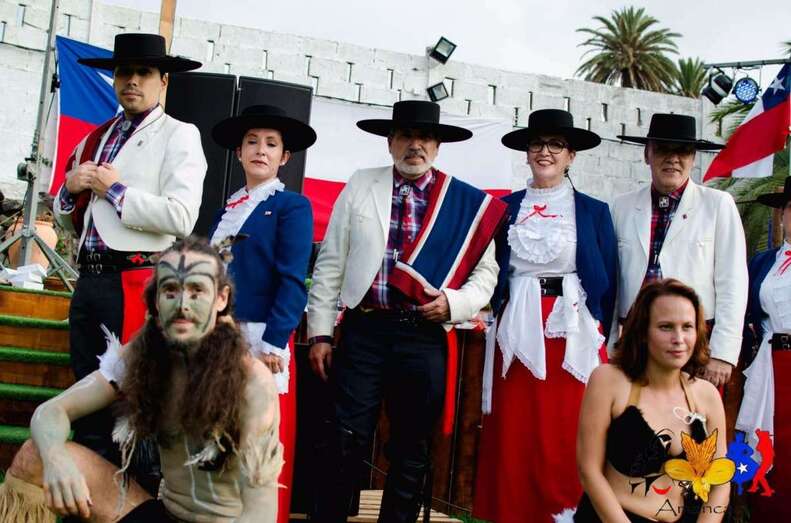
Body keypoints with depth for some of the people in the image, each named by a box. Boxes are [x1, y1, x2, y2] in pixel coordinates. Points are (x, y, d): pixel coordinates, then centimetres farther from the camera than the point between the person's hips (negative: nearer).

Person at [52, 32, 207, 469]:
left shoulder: (178, 135, -3)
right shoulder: (95, 139, 18)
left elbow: (181, 218, -18)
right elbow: (67, 220, 24)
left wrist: (115, 189, -9)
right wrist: (71, 187, 2)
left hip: (135, 282, -7)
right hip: (89, 280, 7)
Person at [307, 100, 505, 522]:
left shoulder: (467, 202, 5)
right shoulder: (360, 187, 7)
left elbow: (485, 271, 8)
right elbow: (330, 264, 6)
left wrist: (453, 303, -11)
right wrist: (320, 332, 2)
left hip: (426, 336, 1)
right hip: (364, 330, 0)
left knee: (412, 448, 10)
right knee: (346, 440, -1)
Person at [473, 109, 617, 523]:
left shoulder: (594, 211, 6)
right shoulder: (505, 208, 9)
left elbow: (607, 283, 5)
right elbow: (492, 273, 11)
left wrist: (597, 335, 1)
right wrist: (503, 322, 3)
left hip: (573, 337, -1)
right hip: (518, 335, 1)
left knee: (567, 441, -2)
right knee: (513, 441, 1)